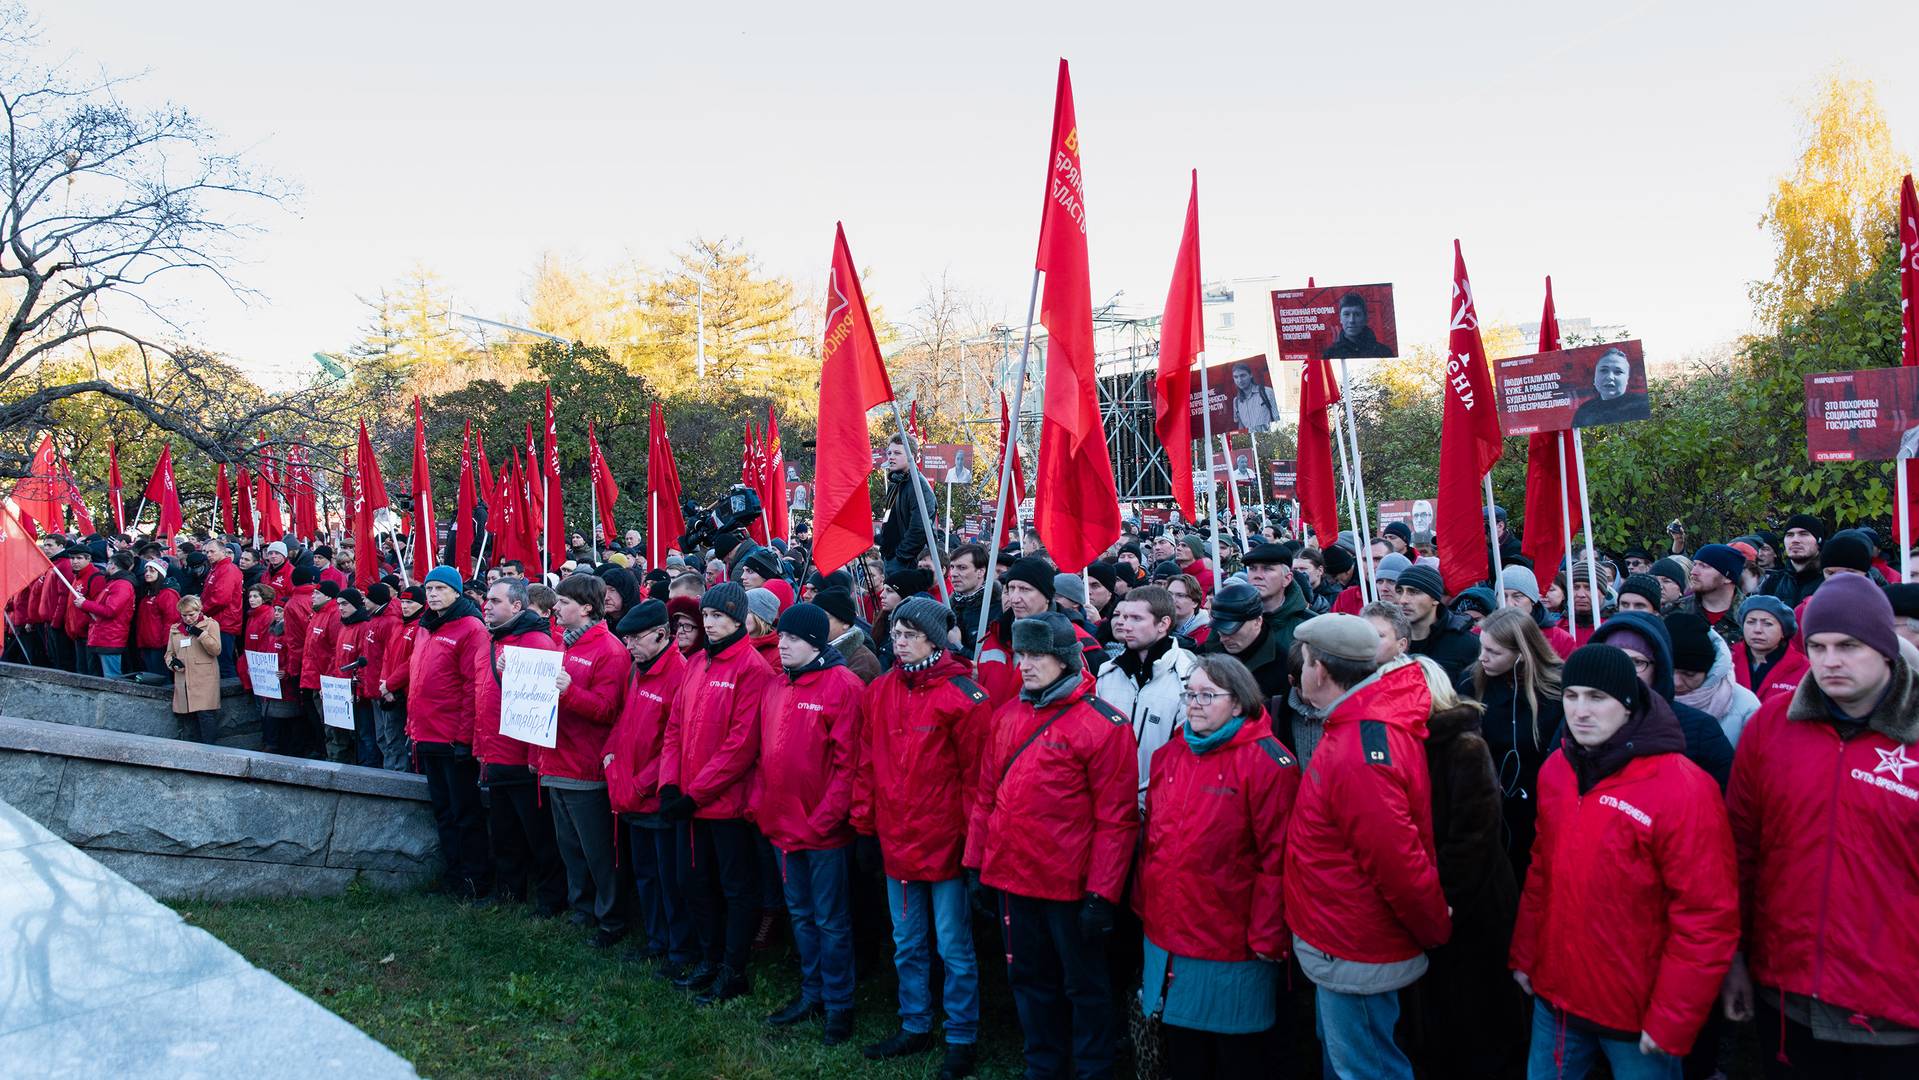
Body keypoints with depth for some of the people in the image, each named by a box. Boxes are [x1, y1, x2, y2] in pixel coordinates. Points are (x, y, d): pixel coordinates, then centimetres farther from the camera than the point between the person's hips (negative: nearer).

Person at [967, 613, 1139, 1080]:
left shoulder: (1103, 724, -13)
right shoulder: (1007, 716, 6)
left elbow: (1116, 818, -14)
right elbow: (987, 796, 11)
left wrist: (1102, 893, -16)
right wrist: (976, 863, 9)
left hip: (1071, 885, -6)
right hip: (1011, 879, 6)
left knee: (1084, 985, 10)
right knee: (1029, 978, 19)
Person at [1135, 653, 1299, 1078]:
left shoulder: (1267, 762, -14)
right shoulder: (1168, 755, 7)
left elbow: (1277, 859, -16)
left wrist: (1266, 939, -16)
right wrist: (1146, 906, 12)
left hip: (1233, 946, -6)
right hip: (1167, 938, 6)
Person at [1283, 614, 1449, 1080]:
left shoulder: (1359, 752, -29)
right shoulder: (1362, 723, 3)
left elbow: (1397, 860, -27)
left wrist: (1436, 932, -13)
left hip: (1355, 958, -10)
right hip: (1343, 943, 10)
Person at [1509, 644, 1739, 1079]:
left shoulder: (1682, 788, -19)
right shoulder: (1556, 769, 0)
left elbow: (1707, 918, -18)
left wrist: (1672, 1022, -16)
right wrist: (1525, 955, 10)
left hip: (1638, 1018, -5)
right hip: (1554, 997, 5)